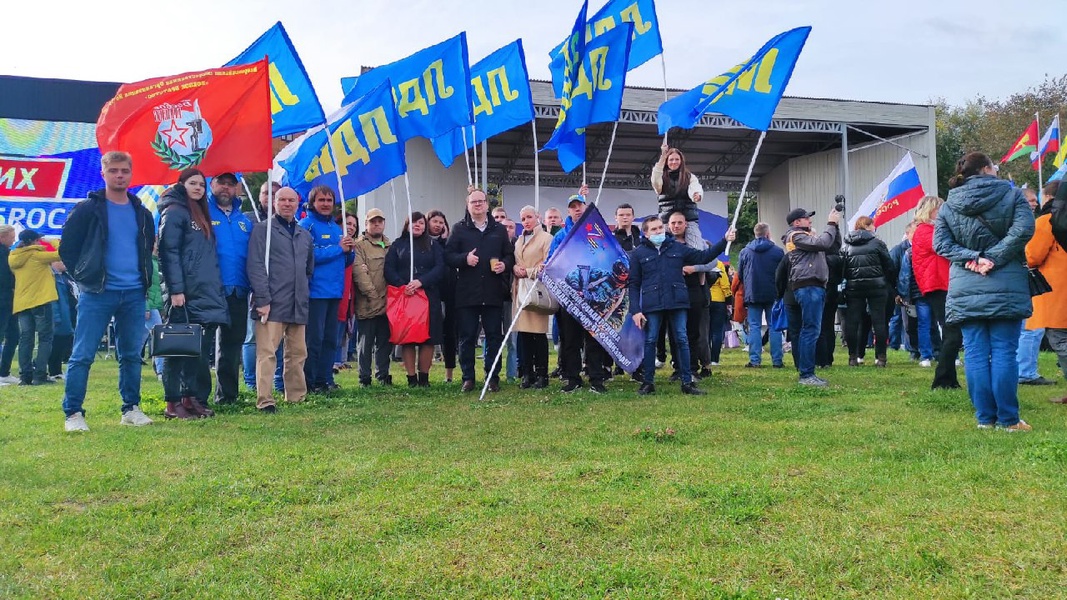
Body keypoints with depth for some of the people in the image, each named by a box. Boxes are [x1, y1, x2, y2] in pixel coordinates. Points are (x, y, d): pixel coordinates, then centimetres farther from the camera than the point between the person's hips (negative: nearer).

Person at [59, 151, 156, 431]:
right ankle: (73, 413, 3)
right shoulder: (88, 209, -2)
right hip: (97, 294, -4)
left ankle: (131, 409, 19)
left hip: (134, 294, 4)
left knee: (132, 355, 9)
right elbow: (67, 248, 2)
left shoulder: (141, 213, 11)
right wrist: (84, 277, 1)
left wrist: (143, 277, 13)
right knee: (82, 355, -4)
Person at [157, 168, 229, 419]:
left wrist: (217, 287, 17)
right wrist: (175, 290, -19)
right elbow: (168, 253, -12)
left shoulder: (202, 215, 22)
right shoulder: (174, 212, -4)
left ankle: (193, 398, 15)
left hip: (207, 293, 8)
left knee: (201, 349, 8)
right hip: (185, 294, -8)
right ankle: (173, 403, 0)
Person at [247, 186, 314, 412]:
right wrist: (262, 299, -14)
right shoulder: (262, 229, 2)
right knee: (267, 353, -9)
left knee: (297, 353, 10)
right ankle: (264, 401, -8)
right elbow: (255, 266, -7)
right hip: (272, 304, -6)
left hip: (298, 306, 6)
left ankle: (297, 396, 20)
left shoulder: (305, 235, 21)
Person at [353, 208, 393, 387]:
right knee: (365, 342, 0)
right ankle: (364, 377, 7)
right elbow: (359, 272, -11)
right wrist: (372, 295, -15)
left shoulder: (390, 246, 18)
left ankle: (383, 375, 20)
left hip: (387, 303, 5)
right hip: (367, 304, -5)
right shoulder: (359, 246, -1)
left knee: (384, 341, 10)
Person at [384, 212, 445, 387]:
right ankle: (411, 378, 3)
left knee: (428, 338, -2)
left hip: (429, 297, 0)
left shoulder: (433, 245, 13)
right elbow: (389, 269, 3)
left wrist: (421, 282, -15)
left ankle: (424, 377, 6)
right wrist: (402, 286, -14)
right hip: (404, 297, 0)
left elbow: (440, 268, 0)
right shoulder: (398, 244, 13)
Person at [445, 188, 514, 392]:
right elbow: (448, 255, 2)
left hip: (493, 293, 1)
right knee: (467, 337, 2)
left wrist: (504, 264, -7)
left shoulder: (499, 229, 13)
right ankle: (468, 378, 11)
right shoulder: (459, 229, 7)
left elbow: (510, 255, 14)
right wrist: (464, 259, -16)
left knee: (494, 336, 4)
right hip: (467, 293, -1)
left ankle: (493, 377, 12)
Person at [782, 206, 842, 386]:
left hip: (815, 287, 10)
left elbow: (834, 247, 23)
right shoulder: (796, 236, -4)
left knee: (808, 331, 11)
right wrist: (831, 224, -5)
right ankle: (806, 374, -12)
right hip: (808, 287, -10)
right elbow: (823, 243, -18)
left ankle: (806, 373, 15)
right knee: (811, 330, -12)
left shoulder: (807, 237, 26)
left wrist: (835, 226, 13)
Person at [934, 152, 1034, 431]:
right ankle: (1008, 419, 4)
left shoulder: (948, 206, 8)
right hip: (1006, 289, -2)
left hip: (965, 291, 2)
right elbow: (1023, 229, -13)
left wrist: (972, 258, -7)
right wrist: (994, 258, -12)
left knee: (975, 354, 5)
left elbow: (940, 243, -2)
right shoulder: (1010, 194, 2)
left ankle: (984, 418, 7)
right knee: (1004, 353, 1)